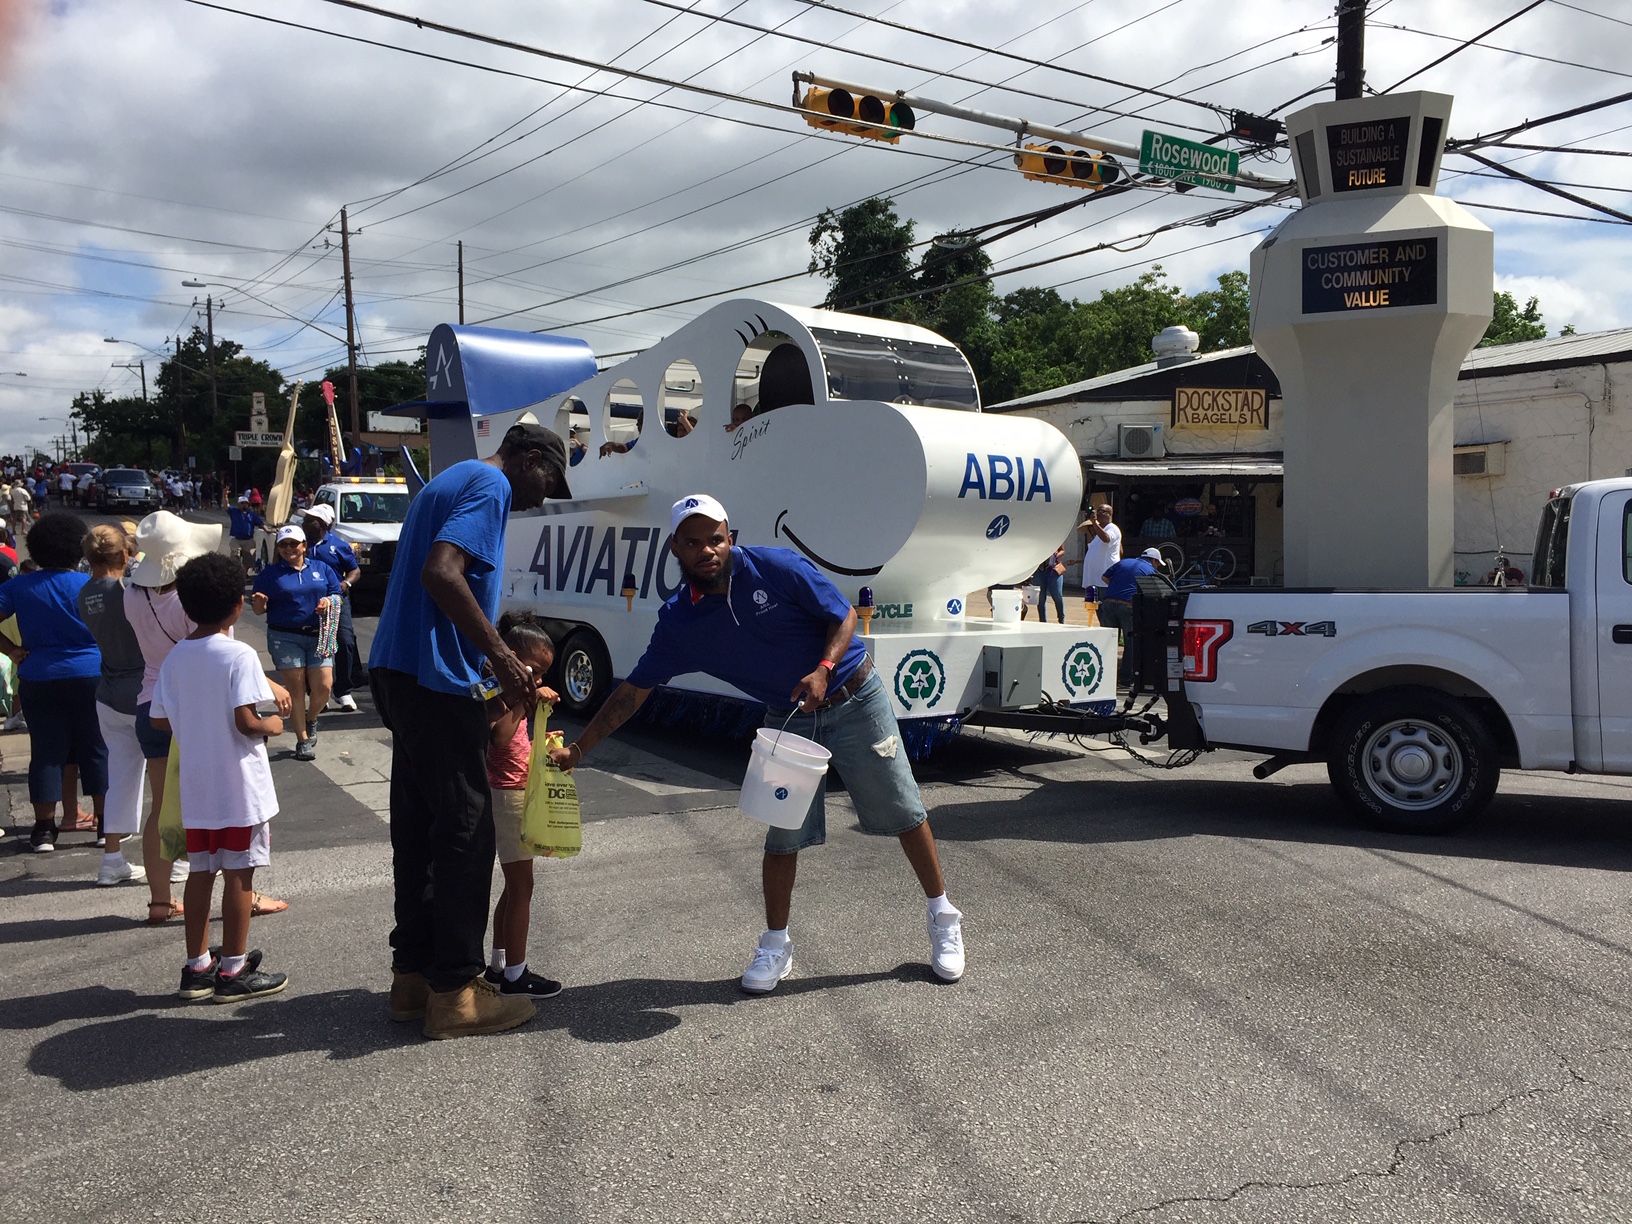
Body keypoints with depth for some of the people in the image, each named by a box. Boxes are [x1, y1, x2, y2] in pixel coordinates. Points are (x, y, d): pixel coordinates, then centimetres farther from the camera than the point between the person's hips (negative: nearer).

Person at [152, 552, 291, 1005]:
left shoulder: (175, 657, 4)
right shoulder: (239, 654, -15)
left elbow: (160, 719, 7)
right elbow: (246, 721, -22)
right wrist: (272, 725, -3)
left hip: (195, 784, 6)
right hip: (238, 785, -6)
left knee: (200, 871, 14)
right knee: (238, 874, 3)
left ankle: (197, 966, 23)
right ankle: (233, 971, 10)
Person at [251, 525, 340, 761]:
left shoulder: (321, 569, 14)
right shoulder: (270, 573, 8)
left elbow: (337, 596, 14)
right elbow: (259, 610, 7)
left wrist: (329, 600, -8)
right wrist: (259, 603, -16)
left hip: (319, 636, 2)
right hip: (285, 638, -2)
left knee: (323, 687, -7)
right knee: (296, 688, -3)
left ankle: (311, 719, 25)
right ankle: (303, 740, 8)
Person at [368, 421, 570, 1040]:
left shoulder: (449, 482, 23)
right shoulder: (491, 485, -8)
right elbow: (441, 572, -24)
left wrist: (501, 670, 21)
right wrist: (501, 654, -21)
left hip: (399, 671, 10)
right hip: (436, 678, -10)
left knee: (418, 825, 14)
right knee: (465, 829, -4)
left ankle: (413, 974, 22)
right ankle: (455, 990, 3)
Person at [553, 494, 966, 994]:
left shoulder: (777, 567, -20)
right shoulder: (678, 620, -9)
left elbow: (844, 615, -12)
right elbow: (633, 690, -4)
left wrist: (823, 669, -29)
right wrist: (577, 748, -6)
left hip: (853, 700, -2)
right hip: (788, 720, 3)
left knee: (902, 812, 5)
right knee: (785, 834, 0)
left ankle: (943, 919, 23)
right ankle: (775, 946, 19)